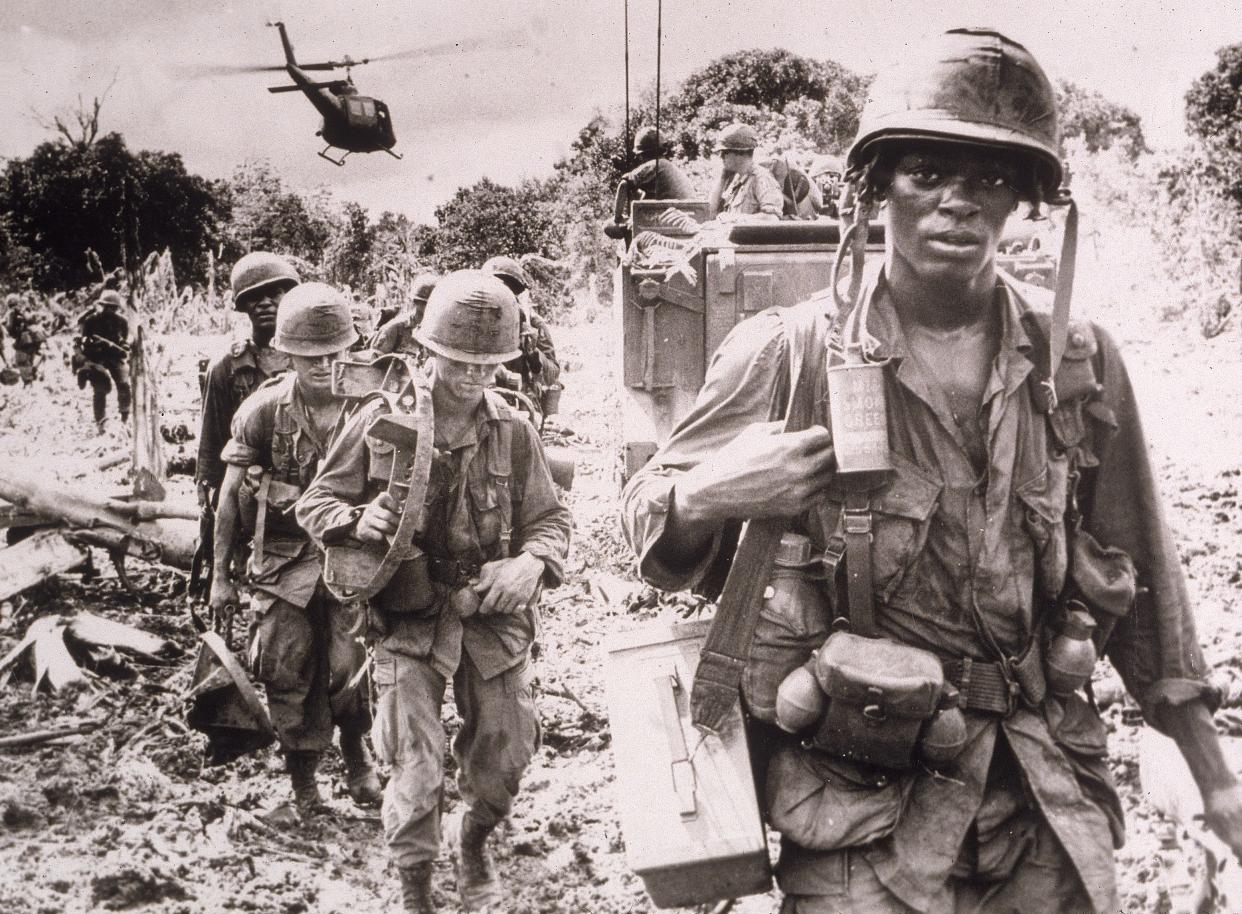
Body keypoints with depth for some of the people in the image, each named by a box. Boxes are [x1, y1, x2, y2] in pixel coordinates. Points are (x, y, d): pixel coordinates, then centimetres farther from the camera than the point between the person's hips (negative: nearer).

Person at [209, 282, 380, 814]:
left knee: (349, 665, -7)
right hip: (282, 558, 0)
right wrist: (220, 575, 3)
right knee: (289, 671, 3)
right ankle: (302, 780, 22)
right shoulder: (263, 410, -7)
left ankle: (356, 757, 20)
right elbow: (230, 494, 2)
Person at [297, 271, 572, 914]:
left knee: (505, 755, 14)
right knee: (416, 768, -6)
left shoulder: (512, 432, -2)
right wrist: (357, 521, -21)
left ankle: (471, 843, 46)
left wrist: (533, 564, -17)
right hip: (409, 618, -2)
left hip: (496, 618, 3)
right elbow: (316, 502, 2)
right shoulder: (379, 421, -7)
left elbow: (549, 518, 5)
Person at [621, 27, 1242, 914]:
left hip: (1051, 816, 3)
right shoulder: (787, 353, -10)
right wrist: (708, 497, -22)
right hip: (864, 815, -2)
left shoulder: (1079, 364, -1)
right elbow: (652, 528, 1)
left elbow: (1143, 584, 8)